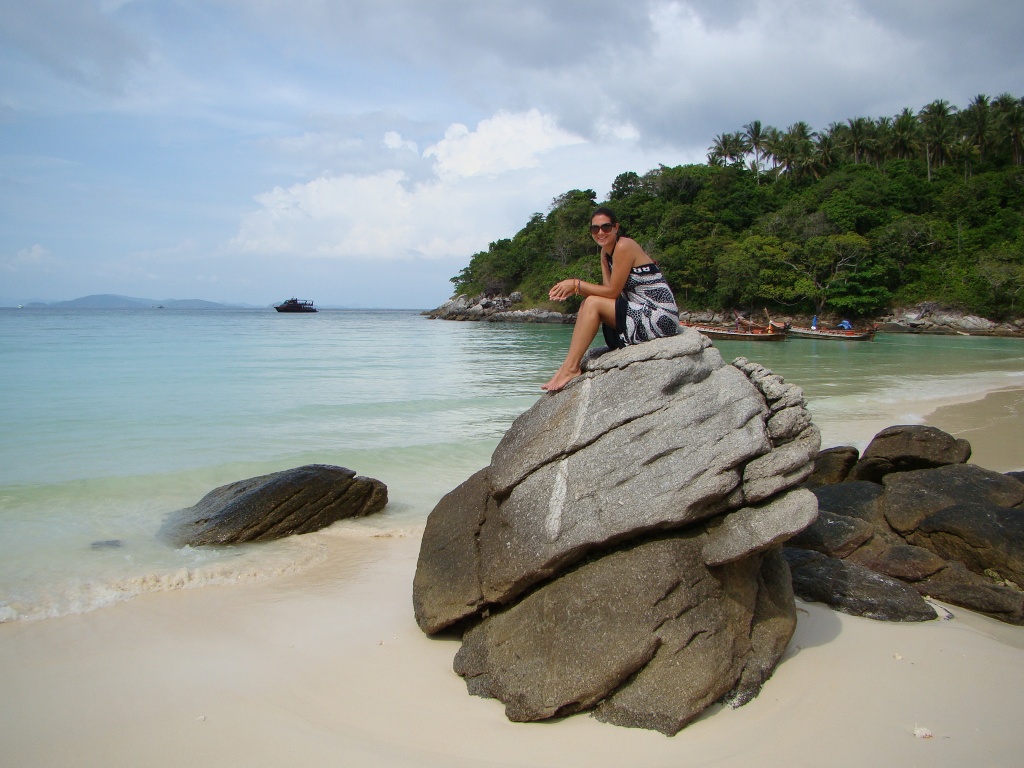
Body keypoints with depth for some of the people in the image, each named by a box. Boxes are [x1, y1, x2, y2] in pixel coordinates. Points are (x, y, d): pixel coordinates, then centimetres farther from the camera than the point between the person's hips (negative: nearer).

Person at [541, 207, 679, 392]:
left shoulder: (624, 246, -14)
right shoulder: (606, 252, 13)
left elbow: (613, 291, -16)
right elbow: (608, 290, 5)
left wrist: (576, 284, -10)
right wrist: (573, 289, -8)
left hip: (660, 317, -9)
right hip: (641, 312, 9)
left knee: (593, 303, -18)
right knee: (587, 303, 4)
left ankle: (571, 368, -15)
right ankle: (571, 365, -2)